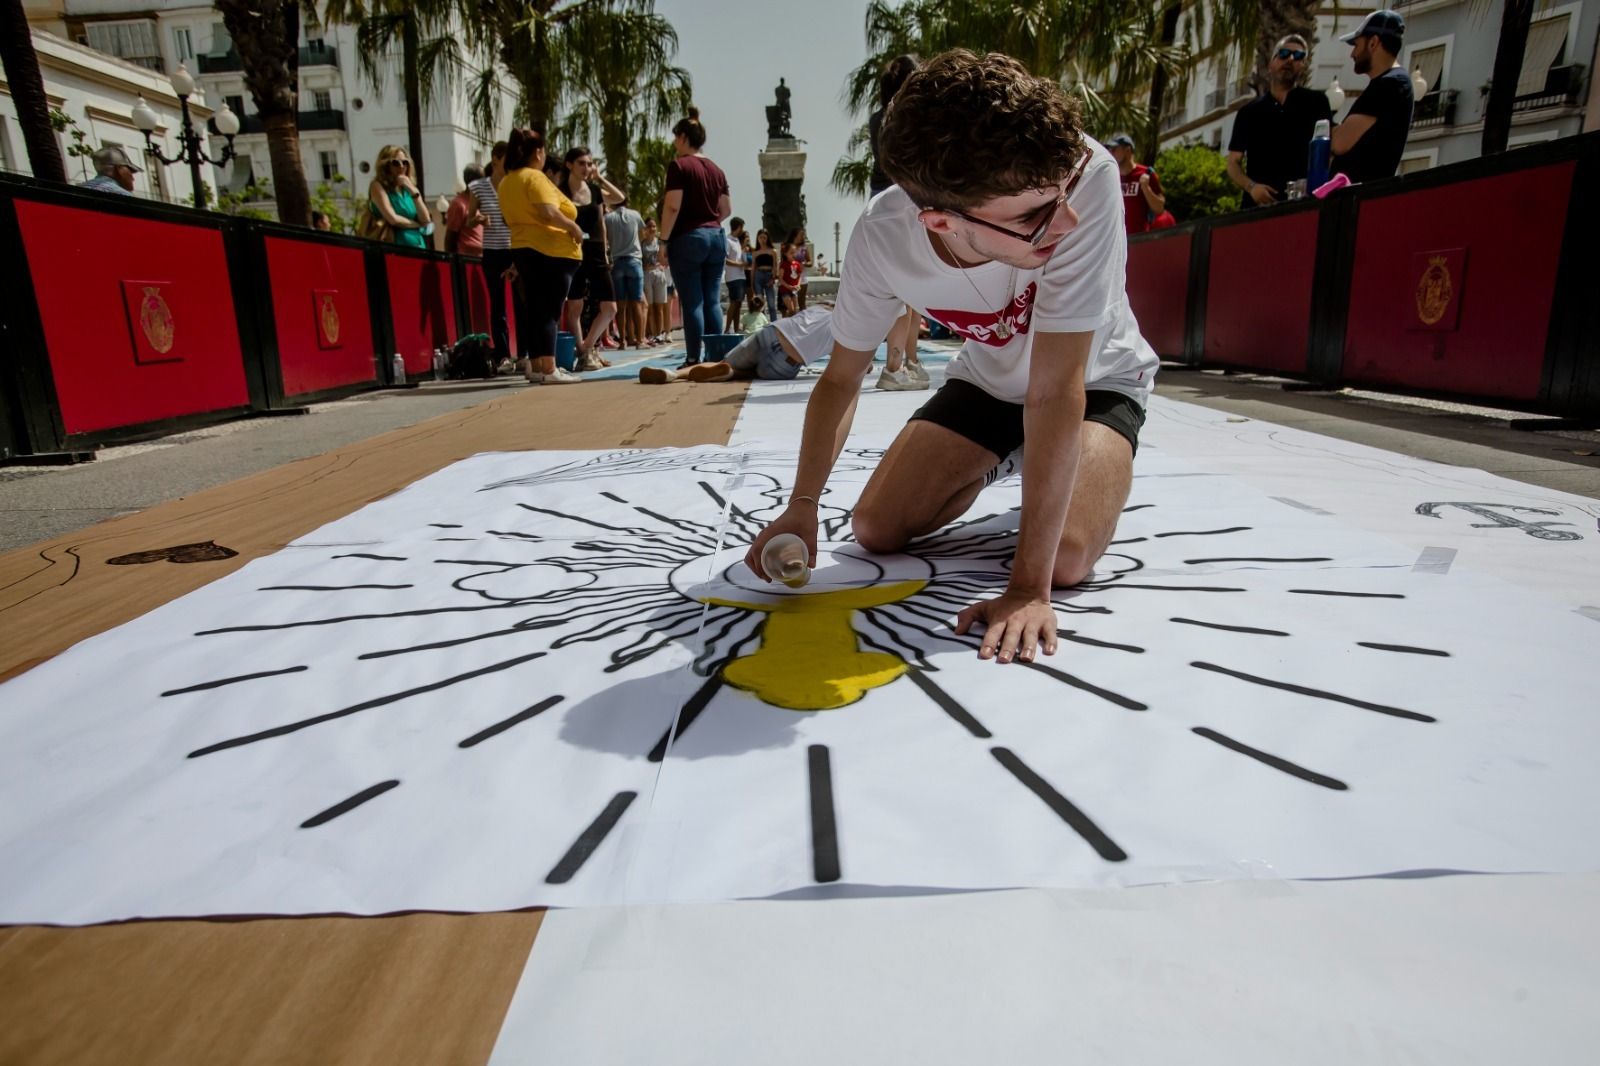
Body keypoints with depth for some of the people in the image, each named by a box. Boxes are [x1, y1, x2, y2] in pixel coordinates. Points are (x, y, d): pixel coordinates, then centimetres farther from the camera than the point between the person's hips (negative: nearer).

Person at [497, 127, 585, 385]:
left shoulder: (506, 182, 16)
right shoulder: (534, 177, -11)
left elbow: (513, 218, 18)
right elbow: (549, 212, -23)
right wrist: (573, 226, -10)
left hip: (523, 249, 8)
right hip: (550, 250, -8)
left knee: (534, 310, 10)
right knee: (549, 310, -9)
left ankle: (535, 367, 12)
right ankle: (549, 369, -11)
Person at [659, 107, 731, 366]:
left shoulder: (678, 165, -5)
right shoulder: (716, 169, 14)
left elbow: (672, 207, -13)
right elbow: (726, 210, 16)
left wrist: (664, 240, -9)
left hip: (688, 238, -6)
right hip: (716, 237, 6)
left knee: (692, 302, -5)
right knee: (713, 301, 6)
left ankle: (694, 359, -5)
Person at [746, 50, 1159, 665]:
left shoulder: (1087, 177, -39)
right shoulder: (882, 238, -29)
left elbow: (1056, 390, -38)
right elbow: (842, 378, -12)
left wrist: (1030, 585, -38)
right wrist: (802, 507, -23)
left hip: (1095, 380, -2)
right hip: (989, 379, 3)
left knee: (1068, 557, -26)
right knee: (875, 529, -7)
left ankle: (1081, 473, 10)